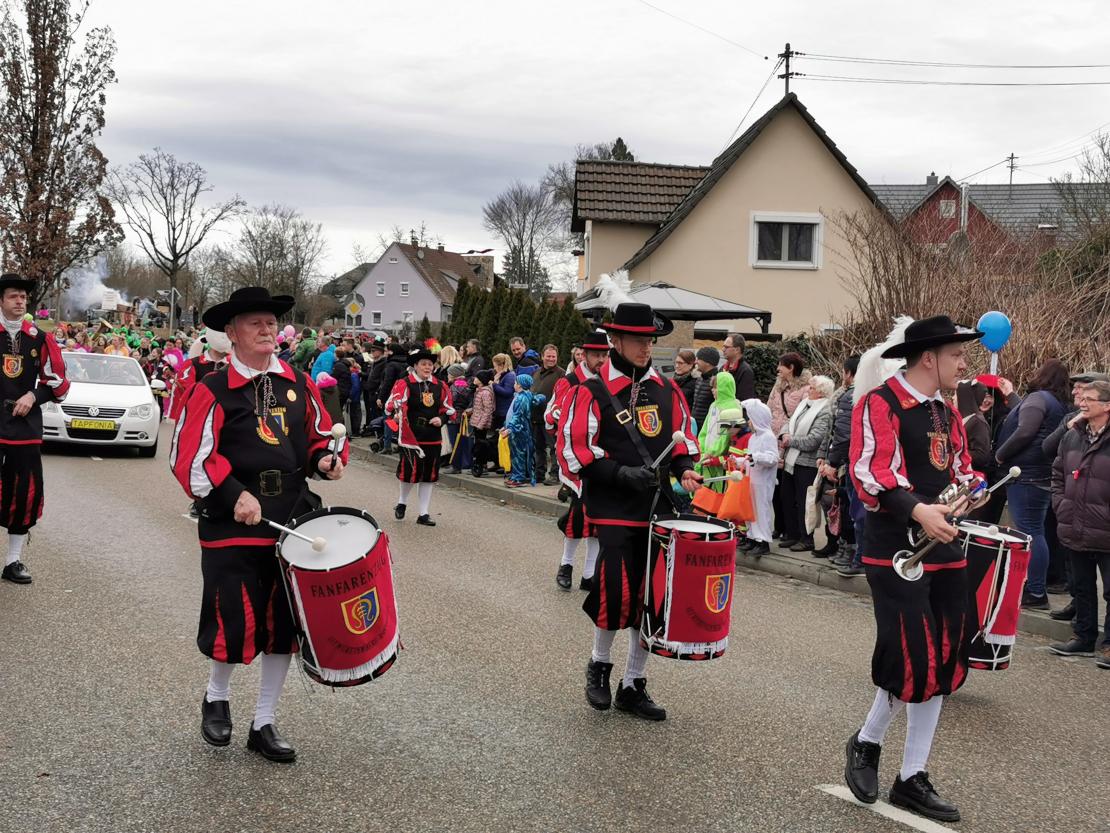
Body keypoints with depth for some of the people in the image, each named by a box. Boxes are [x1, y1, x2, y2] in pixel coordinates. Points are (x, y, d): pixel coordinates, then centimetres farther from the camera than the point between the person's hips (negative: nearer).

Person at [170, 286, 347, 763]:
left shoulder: (298, 384, 7)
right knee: (234, 625, -3)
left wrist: (327, 458, -2)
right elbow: (189, 458, -12)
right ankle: (217, 698, 29)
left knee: (284, 625, 9)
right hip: (231, 527, -5)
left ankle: (264, 725, 25)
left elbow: (321, 435, 19)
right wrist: (233, 496, -23)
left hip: (292, 523, 5)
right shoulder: (212, 390, -8)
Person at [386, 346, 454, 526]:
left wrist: (441, 419, -4)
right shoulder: (404, 384, -7)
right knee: (411, 471, -3)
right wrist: (397, 413, -36)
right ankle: (402, 503, 26)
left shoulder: (440, 386, 7)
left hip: (433, 438, 4)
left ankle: (424, 514, 17)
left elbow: (448, 409, 16)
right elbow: (392, 405, -15)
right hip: (411, 436, -4)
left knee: (429, 476, 7)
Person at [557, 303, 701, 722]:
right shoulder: (592, 393, -6)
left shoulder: (666, 390, 9)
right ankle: (599, 665, 15)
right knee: (617, 592, -14)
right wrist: (622, 473, -19)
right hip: (615, 511, -5)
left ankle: (634, 686, 21)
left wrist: (684, 468, -1)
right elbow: (574, 450, -10)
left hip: (659, 510, 5)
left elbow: (683, 435, 18)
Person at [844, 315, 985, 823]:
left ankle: (912, 778, 18)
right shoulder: (880, 405, -11)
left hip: (945, 553, 8)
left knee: (943, 663, 8)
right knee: (912, 661, -12)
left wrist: (974, 487, 1)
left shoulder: (946, 413, 14)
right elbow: (868, 474, -21)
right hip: (895, 552, -8)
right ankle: (866, 742, 16)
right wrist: (917, 510, -33)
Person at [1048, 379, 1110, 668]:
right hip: (1076, 532, 7)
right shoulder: (1072, 436, 7)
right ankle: (1084, 638, 29)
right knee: (1082, 587, 17)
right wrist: (1061, 504, 8)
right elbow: (1058, 473, 18)